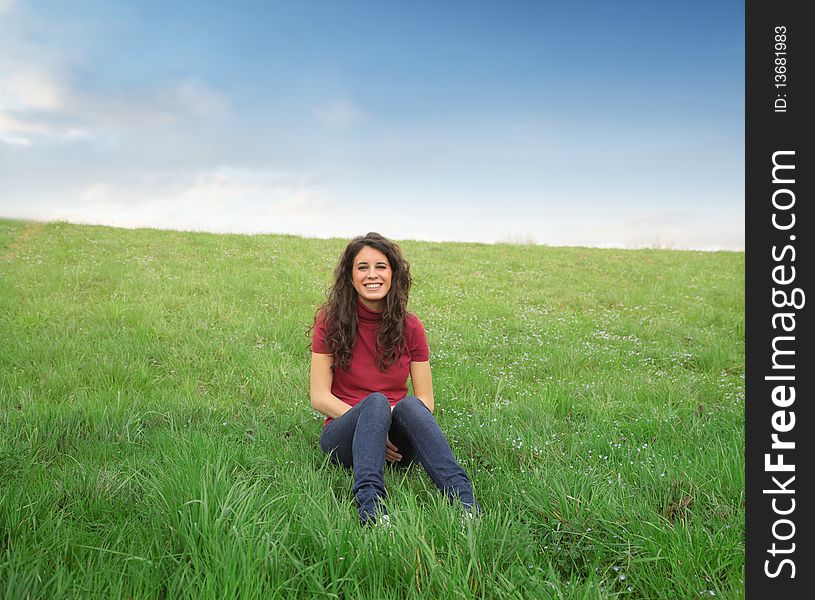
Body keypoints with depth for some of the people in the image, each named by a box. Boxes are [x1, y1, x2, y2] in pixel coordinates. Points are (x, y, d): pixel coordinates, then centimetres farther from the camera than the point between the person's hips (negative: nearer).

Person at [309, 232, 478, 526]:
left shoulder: (409, 327, 2)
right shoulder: (330, 322, -3)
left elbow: (426, 401, 2)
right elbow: (320, 397, -6)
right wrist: (372, 423, -19)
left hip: (396, 444, 2)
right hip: (344, 432, -1)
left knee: (410, 404, -31)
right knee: (376, 401, -32)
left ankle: (464, 502, -46)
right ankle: (370, 507, -49)